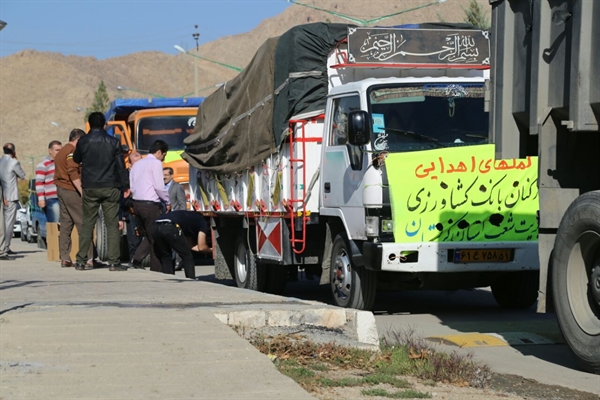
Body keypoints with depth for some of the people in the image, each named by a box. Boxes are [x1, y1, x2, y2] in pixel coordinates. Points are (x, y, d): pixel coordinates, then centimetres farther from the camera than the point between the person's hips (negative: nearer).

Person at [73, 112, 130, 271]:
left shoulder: (83, 141, 0)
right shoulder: (113, 142, -1)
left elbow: (76, 160, 15)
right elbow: (121, 166, 0)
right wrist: (126, 186, 8)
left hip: (90, 188, 1)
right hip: (110, 187, -1)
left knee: (87, 223, 7)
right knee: (112, 224, 1)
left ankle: (81, 261, 4)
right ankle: (113, 262, -3)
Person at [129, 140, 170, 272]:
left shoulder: (137, 164, 16)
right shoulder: (156, 163, -7)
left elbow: (131, 187, 15)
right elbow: (159, 186, -13)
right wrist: (168, 202, -1)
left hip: (136, 203, 7)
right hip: (150, 204, -7)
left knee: (146, 236, 17)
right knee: (155, 237, -1)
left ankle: (136, 260, 5)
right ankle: (155, 269, -2)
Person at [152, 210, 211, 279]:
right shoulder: (202, 222, 21)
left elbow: (190, 246, 37)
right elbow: (201, 247, 18)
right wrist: (210, 250, 37)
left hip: (156, 227, 7)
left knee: (165, 258, 22)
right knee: (187, 257, 10)